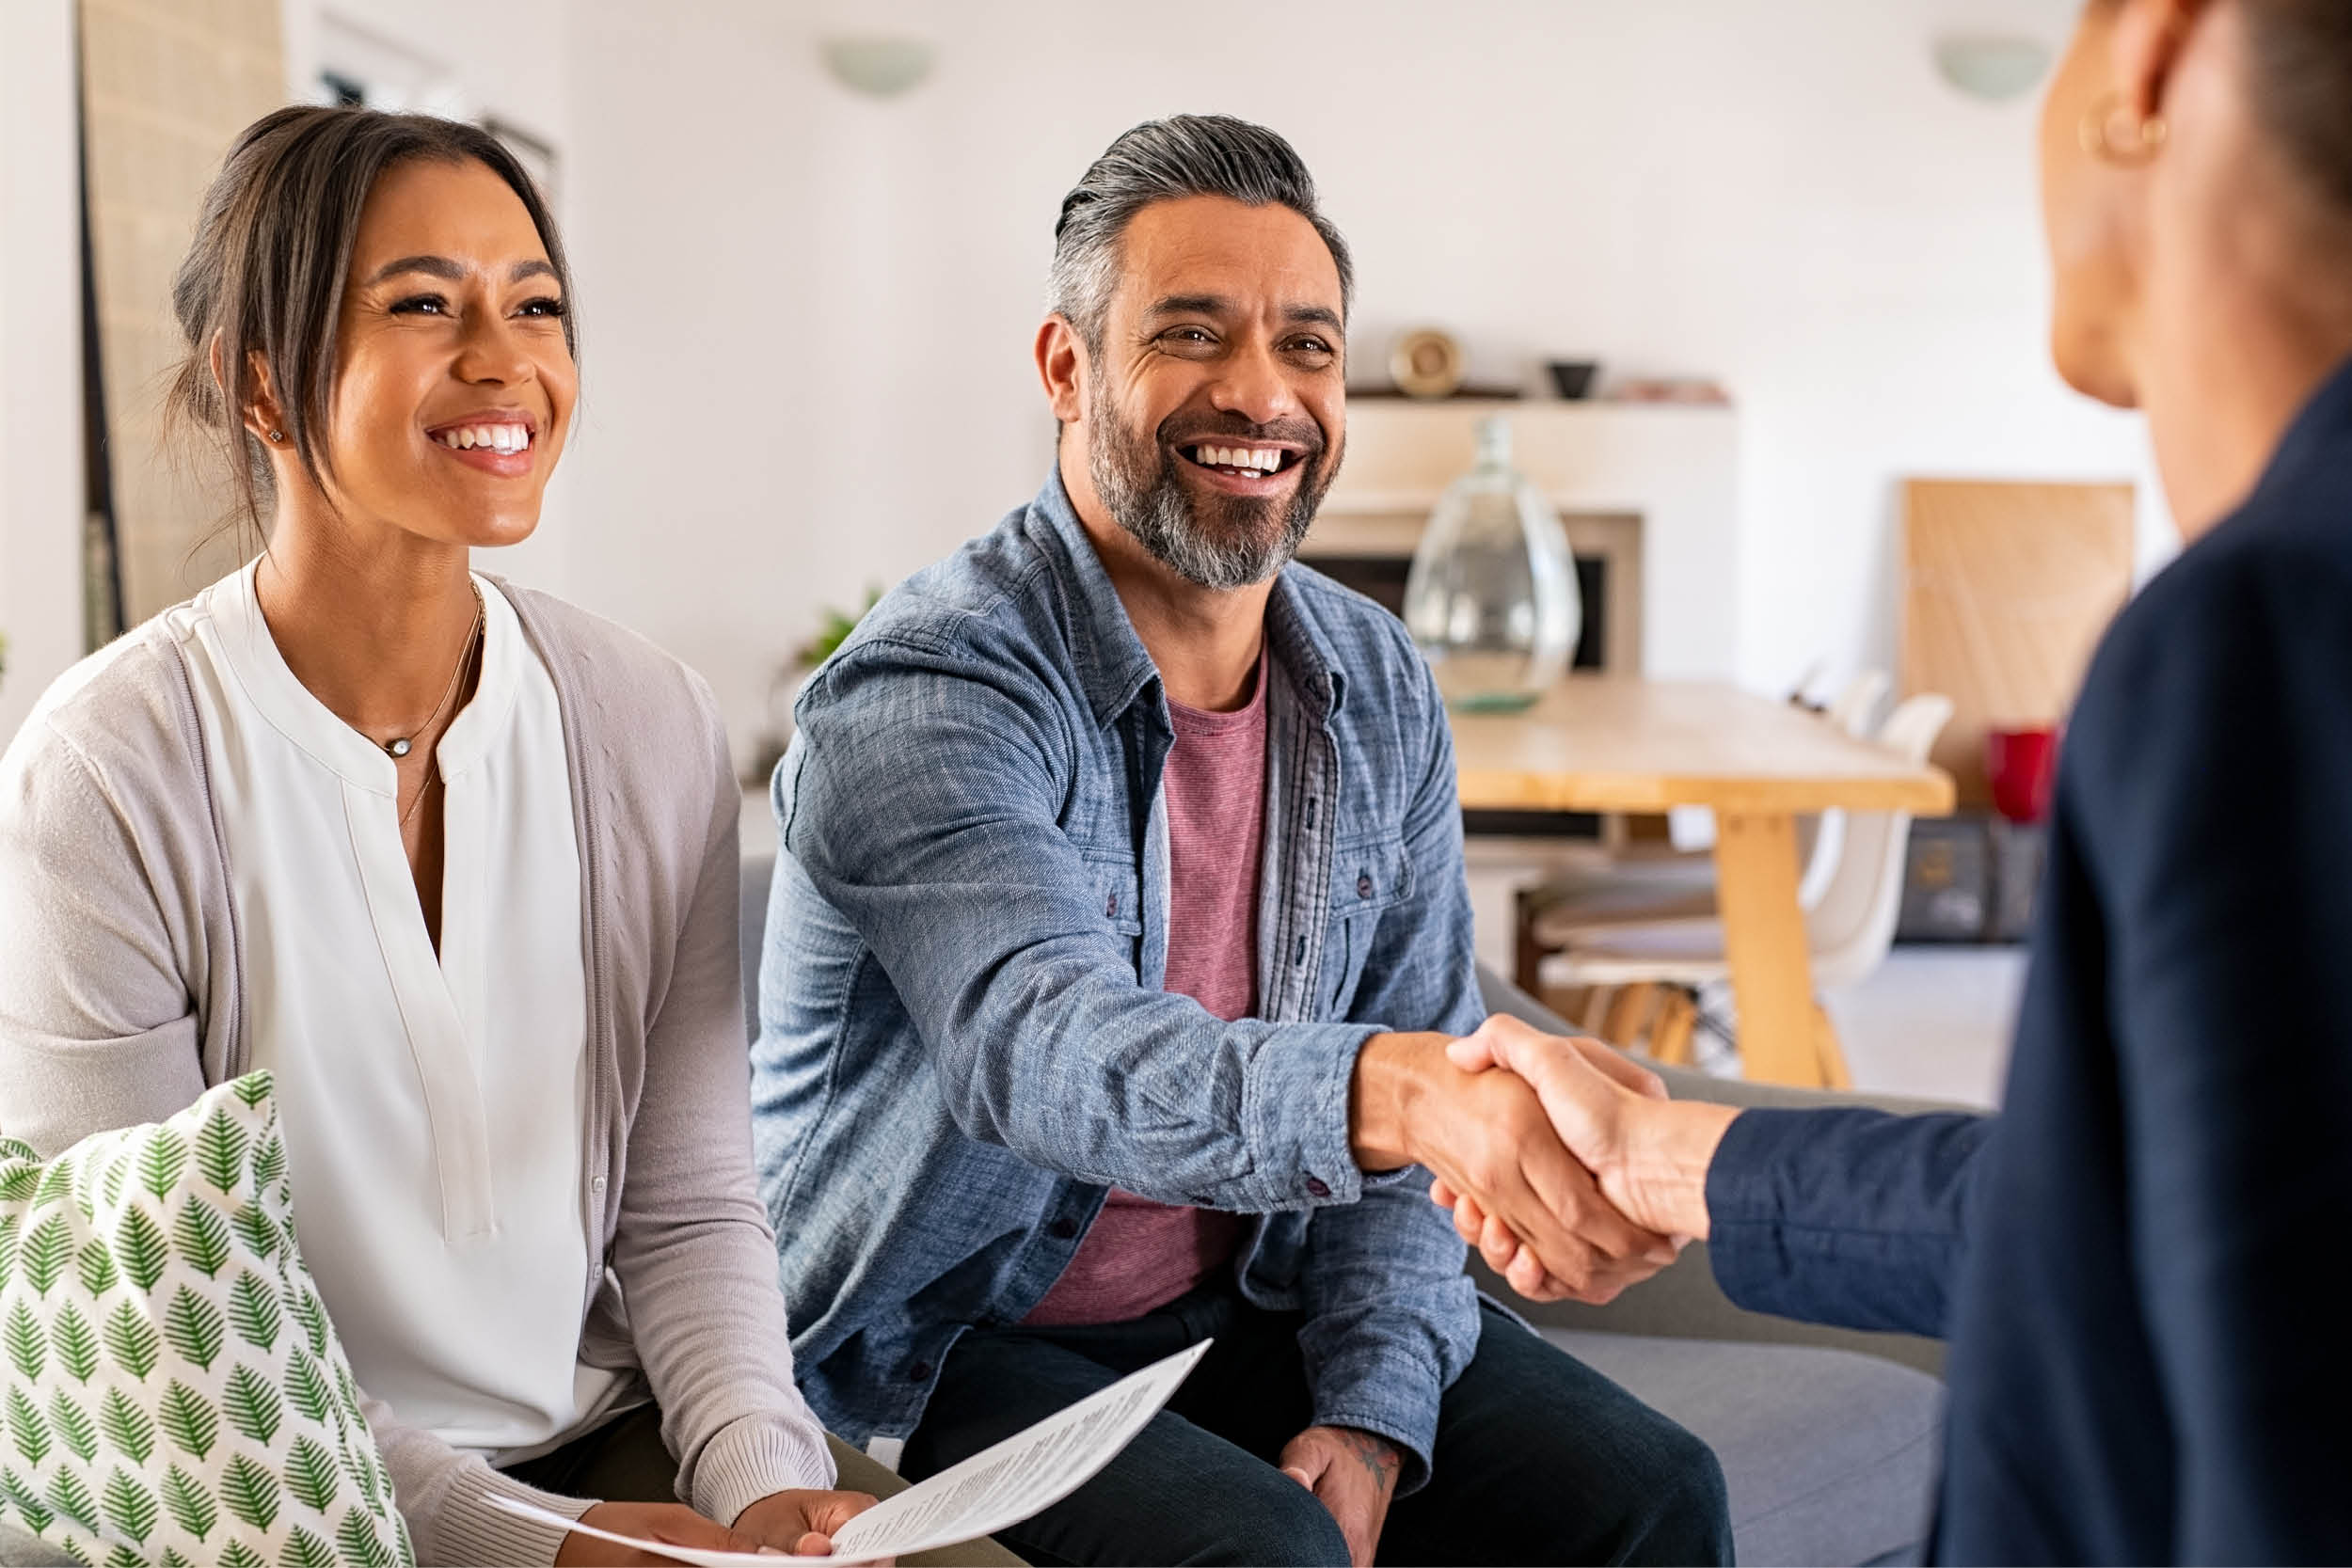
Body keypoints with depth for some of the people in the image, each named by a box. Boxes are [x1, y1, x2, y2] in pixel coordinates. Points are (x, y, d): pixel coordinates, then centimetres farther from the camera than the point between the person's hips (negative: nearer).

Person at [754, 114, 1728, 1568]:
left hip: (1257, 1297, 6)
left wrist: (1372, 1414, -10)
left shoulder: (1382, 689, 1)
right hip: (954, 1341, -5)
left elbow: (1414, 1122, 3)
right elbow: (1046, 1053, -38)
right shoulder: (922, 694, -21)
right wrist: (1404, 1090, -55)